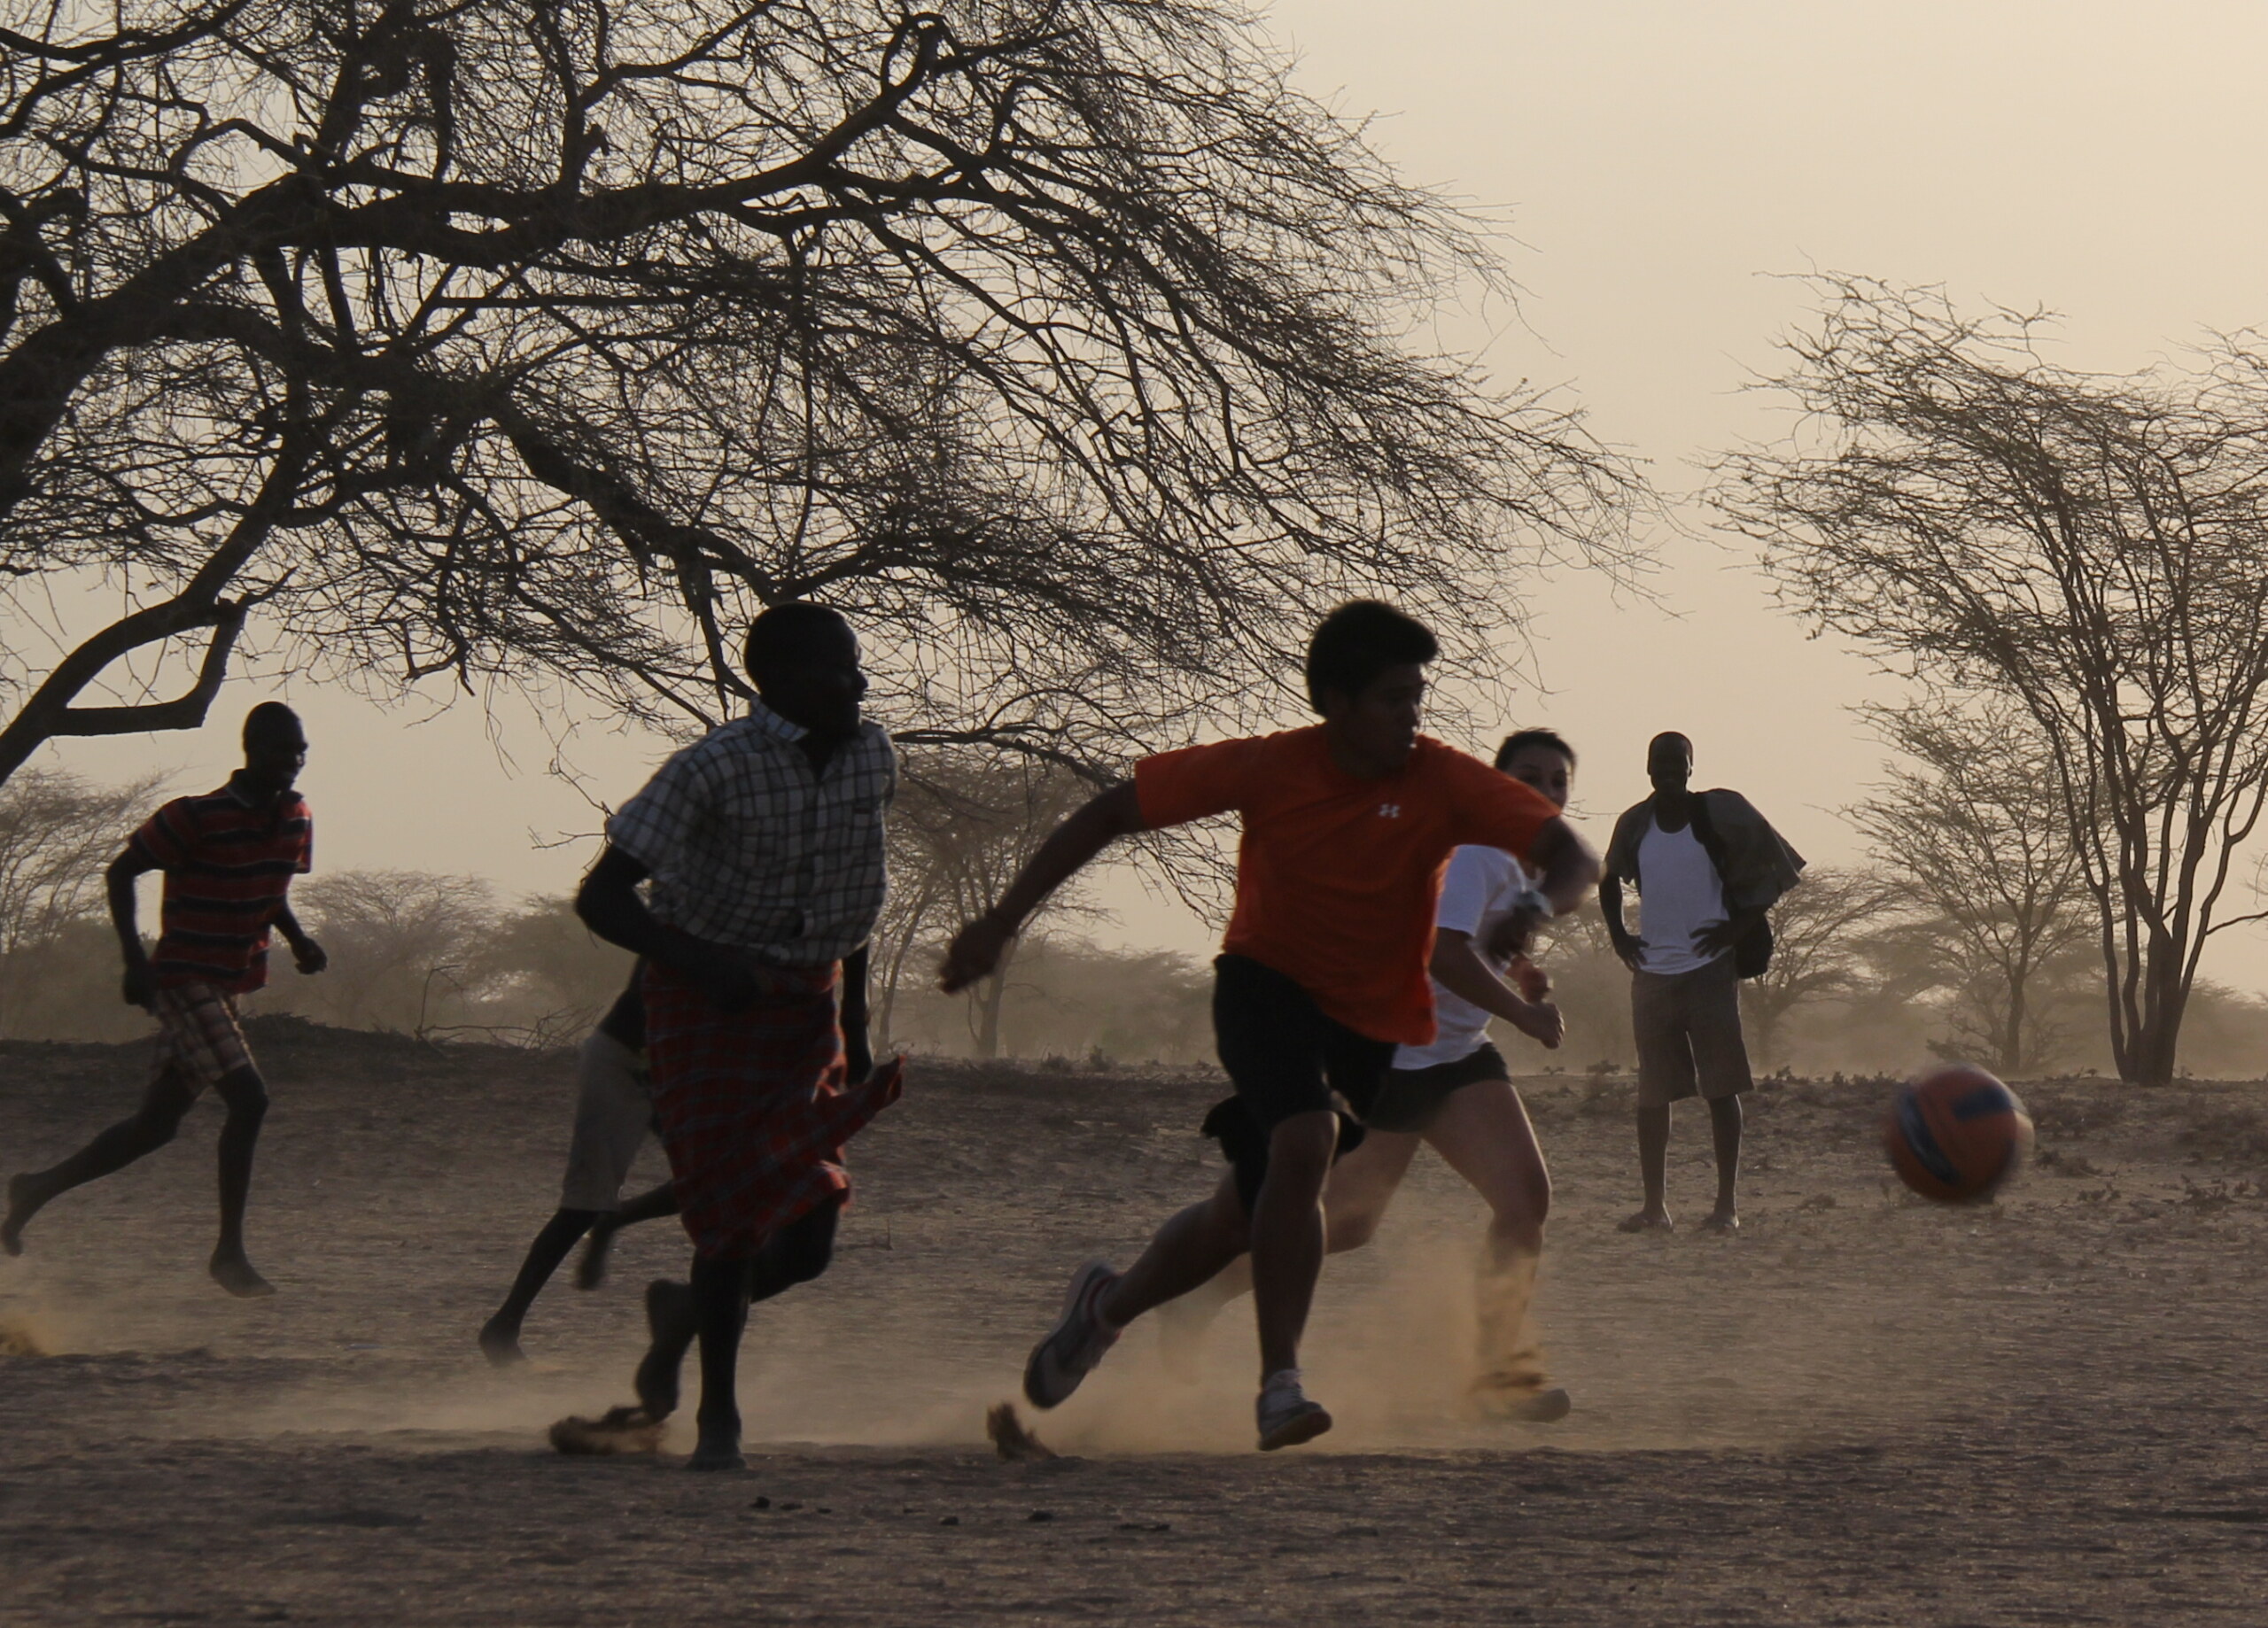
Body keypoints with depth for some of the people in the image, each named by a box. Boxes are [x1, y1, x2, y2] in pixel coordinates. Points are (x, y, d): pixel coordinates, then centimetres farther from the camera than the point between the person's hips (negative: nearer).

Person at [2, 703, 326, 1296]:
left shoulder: (295, 819, 6)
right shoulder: (196, 817, -16)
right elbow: (119, 873, -9)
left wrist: (298, 941, 3)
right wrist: (134, 958, -17)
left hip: (225, 989, 8)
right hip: (184, 979, -8)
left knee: (156, 1124, 12)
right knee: (249, 1098, -19)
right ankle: (229, 1252, -13)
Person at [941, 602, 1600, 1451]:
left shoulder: (1442, 782, -16)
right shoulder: (1267, 768, -16)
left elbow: (1573, 857, -22)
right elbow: (1109, 814, -9)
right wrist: (1002, 920, -13)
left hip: (1382, 1016, 2)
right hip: (1269, 984, -2)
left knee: (1256, 1207, 7)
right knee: (1304, 1145, -30)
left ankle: (1110, 1302, 36)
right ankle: (1280, 1387, -23)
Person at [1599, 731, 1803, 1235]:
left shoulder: (1720, 813, -5)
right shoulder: (1635, 825, 8)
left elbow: (1777, 868, -2)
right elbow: (1609, 880, 26)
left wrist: (1739, 927, -9)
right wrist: (1618, 935, 11)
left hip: (1709, 967, -4)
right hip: (1652, 972, 4)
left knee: (1721, 1088, -3)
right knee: (1651, 1092, 4)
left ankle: (1727, 1205, -1)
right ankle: (1654, 1205, 9)